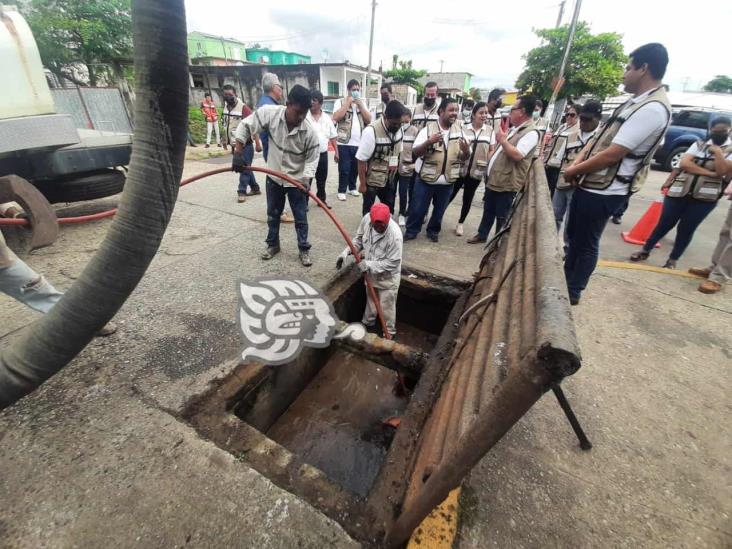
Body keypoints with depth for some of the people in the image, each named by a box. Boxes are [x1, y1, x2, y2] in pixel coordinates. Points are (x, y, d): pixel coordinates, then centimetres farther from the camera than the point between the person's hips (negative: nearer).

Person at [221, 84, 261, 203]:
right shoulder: (226, 107, 9)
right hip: (235, 144, 8)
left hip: (245, 144, -7)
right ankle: (255, 188, 23)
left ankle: (242, 191, 0)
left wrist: (257, 143, -18)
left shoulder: (243, 107, -13)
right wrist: (226, 140, 20)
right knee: (245, 167, 12)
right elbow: (226, 126, 18)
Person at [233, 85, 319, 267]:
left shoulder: (309, 131, -19)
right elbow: (245, 126, -7)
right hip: (274, 177, 2)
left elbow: (312, 158, -12)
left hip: (297, 180, -2)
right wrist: (238, 153, -13)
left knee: (301, 218, 5)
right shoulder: (269, 113, -17)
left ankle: (304, 249, 19)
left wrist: (305, 180, -26)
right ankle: (273, 244, 34)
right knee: (273, 214, 15)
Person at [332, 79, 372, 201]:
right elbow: (336, 117, -15)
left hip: (359, 143, 4)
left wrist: (360, 105, -4)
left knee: (355, 168, 12)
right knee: (344, 169, -1)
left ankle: (352, 187, 27)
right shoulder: (340, 102, 1)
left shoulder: (362, 103, 15)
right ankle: (342, 190, 10)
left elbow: (369, 120, 4)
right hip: (344, 143, -4)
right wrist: (348, 102, -11)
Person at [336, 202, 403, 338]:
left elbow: (393, 263, -27)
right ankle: (367, 323, 51)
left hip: (387, 276, -5)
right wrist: (346, 252, -14)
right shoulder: (367, 218, -18)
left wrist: (369, 264, -29)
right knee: (370, 300, 27)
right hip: (371, 272, 6)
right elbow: (359, 239, 0)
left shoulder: (394, 234, -34)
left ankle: (389, 333, 35)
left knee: (387, 306, 11)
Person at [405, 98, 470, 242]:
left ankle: (433, 231, 36)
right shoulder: (428, 129, -7)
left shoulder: (460, 131, 3)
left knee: (439, 209, 16)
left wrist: (466, 151, -19)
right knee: (418, 208, 7)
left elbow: (464, 157, 4)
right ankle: (411, 231, 26)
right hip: (426, 179, -3)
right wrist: (428, 142, -29)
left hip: (447, 181, 3)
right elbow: (415, 153, -13)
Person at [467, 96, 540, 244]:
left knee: (502, 217, 3)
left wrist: (503, 140, -19)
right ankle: (482, 234, 34)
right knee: (488, 211, 19)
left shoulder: (531, 132, -15)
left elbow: (517, 155, -28)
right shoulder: (514, 129, 15)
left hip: (506, 184, -9)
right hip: (492, 180, 9)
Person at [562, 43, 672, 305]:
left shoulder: (653, 109, -17)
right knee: (574, 237, 18)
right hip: (589, 183, 10)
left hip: (603, 191, -10)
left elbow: (612, 154, -22)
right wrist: (577, 164, -2)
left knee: (586, 244, 3)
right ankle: (565, 282, 34)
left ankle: (572, 293, 19)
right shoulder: (635, 102, 14)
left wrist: (573, 171, -12)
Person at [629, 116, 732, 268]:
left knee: (686, 229, 2)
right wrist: (709, 173, -11)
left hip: (704, 198, -1)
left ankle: (672, 260, 13)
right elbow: (684, 163, -5)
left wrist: (717, 151, -6)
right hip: (678, 192, 1)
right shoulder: (699, 144, 10)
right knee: (664, 224, 5)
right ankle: (645, 250, 18)